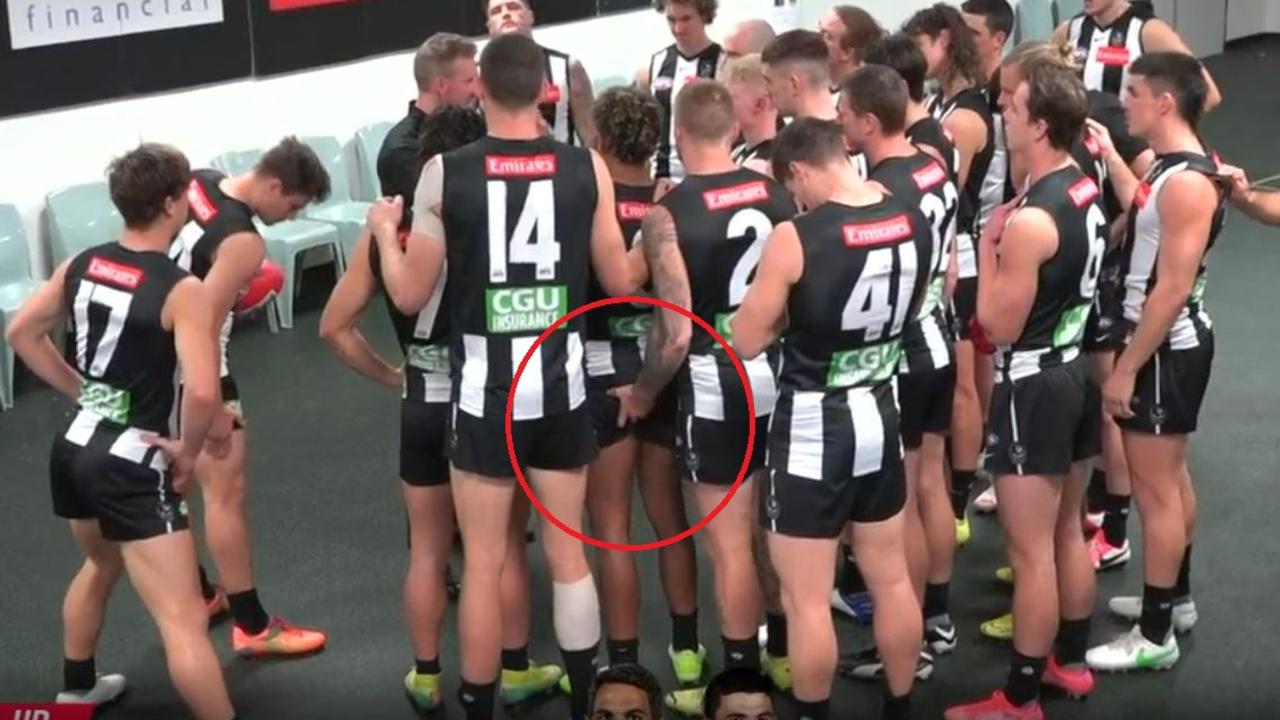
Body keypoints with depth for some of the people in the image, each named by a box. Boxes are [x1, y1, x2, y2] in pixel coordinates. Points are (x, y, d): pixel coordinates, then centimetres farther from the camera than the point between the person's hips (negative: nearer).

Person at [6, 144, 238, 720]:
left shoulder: (80, 266, 3)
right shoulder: (182, 292, -18)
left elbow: (20, 333, 14)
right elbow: (202, 392, -29)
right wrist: (188, 451, -12)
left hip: (72, 449, 9)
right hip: (130, 466, -9)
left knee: (100, 565, 35)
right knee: (184, 622, -6)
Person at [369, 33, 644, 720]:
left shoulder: (444, 173, -7)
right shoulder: (587, 168, -3)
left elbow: (411, 296, -2)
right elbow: (622, 282, 5)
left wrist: (384, 232, 17)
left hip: (484, 388, -2)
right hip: (559, 383, 2)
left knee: (483, 563, 8)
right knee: (568, 554, 14)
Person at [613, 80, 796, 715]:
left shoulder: (669, 215, -16)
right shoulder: (776, 193, 0)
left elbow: (676, 334, -18)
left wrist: (642, 392, -2)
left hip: (718, 385, -6)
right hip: (782, 372, 6)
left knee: (729, 543, 6)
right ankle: (784, 654, 36)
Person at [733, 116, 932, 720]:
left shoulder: (796, 238, -20)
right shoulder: (914, 223, -1)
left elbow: (747, 341, -12)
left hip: (813, 426, -7)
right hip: (879, 415, 7)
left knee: (806, 599, 5)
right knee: (891, 578, 20)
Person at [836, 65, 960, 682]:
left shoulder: (879, 193, -23)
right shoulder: (937, 170, 4)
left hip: (899, 360, -9)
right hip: (937, 347, 9)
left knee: (900, 503, 1)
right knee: (930, 484, 18)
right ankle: (937, 618, 30)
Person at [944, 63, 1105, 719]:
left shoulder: (1029, 221, -25)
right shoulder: (1087, 189, 3)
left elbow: (1000, 326, -18)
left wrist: (986, 246, -10)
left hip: (1034, 387, -10)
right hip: (1079, 370, 10)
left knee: (1030, 552, 0)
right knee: (1068, 531, 21)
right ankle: (1071, 662, 36)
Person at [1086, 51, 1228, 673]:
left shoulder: (1187, 182, -24)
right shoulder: (1168, 166, 7)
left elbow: (1173, 289, -25)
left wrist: (1126, 368, -22)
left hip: (1167, 349, -10)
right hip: (1163, 342, 10)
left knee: (1153, 486, -3)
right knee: (1170, 475, 20)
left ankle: (1155, 636, 6)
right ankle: (1174, 598, 35)